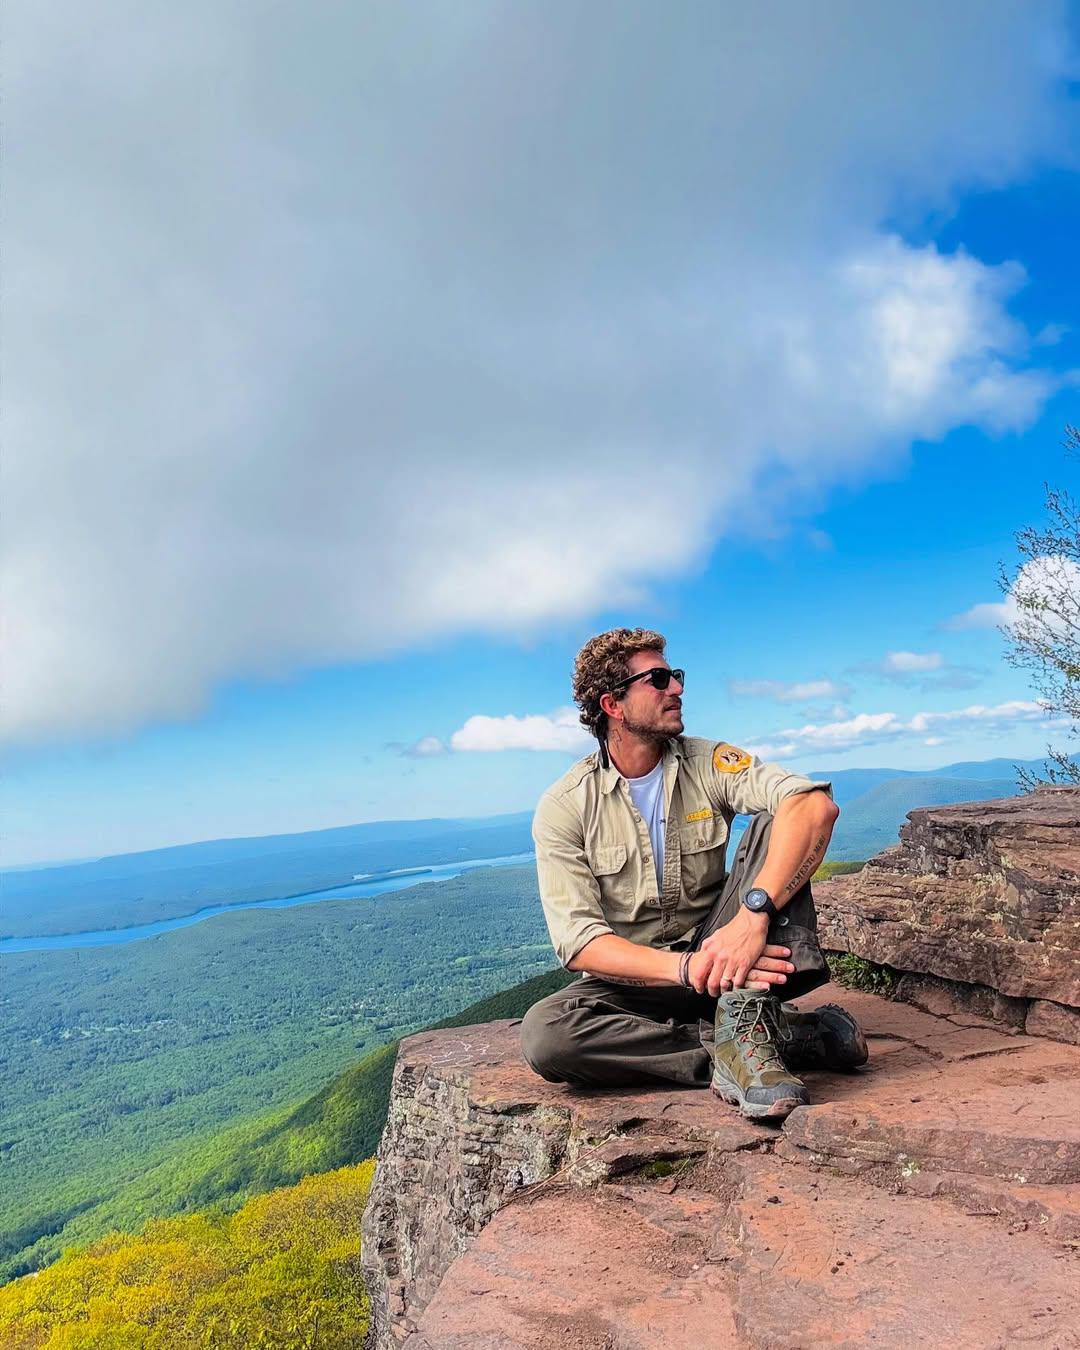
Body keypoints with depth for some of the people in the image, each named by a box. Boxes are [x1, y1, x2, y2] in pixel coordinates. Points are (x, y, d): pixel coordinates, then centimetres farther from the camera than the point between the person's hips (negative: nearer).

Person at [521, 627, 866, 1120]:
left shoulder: (710, 764, -5)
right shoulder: (564, 807, -9)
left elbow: (816, 804, -24)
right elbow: (579, 943, -16)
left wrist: (753, 913, -39)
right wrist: (688, 968, -31)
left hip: (719, 954, 1)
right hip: (634, 982, 0)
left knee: (771, 824, -18)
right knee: (543, 1033, -32)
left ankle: (744, 1027, -29)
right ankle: (786, 1035, -24)